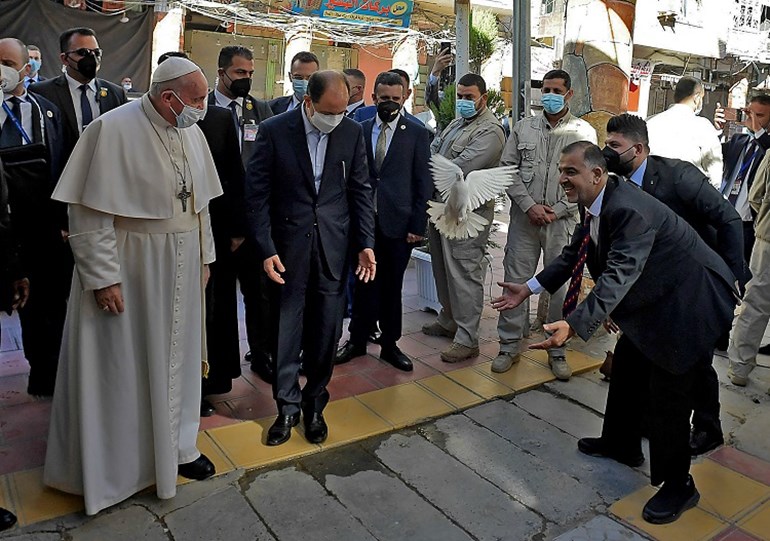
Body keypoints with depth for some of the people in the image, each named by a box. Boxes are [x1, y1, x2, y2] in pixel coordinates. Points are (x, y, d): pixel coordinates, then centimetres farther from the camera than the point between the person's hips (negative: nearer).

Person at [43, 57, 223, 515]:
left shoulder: (191, 133, 3)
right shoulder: (113, 129, -16)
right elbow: (89, 212, -16)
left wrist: (203, 257, 11)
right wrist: (103, 277, -18)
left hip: (181, 268, 6)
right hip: (128, 269, -6)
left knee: (174, 356, 16)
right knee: (124, 364, 8)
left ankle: (175, 445, 34)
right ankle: (115, 461, 28)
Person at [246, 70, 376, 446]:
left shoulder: (352, 132, 2)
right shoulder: (274, 130, -6)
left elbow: (360, 190, 8)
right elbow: (257, 193, -4)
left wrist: (366, 243, 1)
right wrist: (266, 249, -10)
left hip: (334, 245, 2)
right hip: (288, 245, -1)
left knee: (326, 330, 7)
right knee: (287, 327, 6)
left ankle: (315, 405, 26)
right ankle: (288, 407, 23)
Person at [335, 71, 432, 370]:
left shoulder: (417, 133, 1)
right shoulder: (360, 130, 8)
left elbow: (424, 183, -1)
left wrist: (418, 224, -6)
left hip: (398, 222, -1)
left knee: (392, 286, 9)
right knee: (364, 282, 9)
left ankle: (390, 343, 23)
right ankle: (357, 340, 23)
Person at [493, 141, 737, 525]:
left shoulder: (629, 211, -32)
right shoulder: (596, 205, -2)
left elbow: (618, 276, -42)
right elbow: (573, 255, 7)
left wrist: (574, 325, -52)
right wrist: (529, 288, 1)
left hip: (688, 302, -10)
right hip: (653, 299, 10)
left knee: (668, 392, -3)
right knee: (627, 371, 20)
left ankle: (678, 486, 18)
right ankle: (623, 444, 42)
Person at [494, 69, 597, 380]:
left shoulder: (584, 132, 3)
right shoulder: (523, 128, 8)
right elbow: (507, 168, 3)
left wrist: (555, 211, -10)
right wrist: (529, 205, -8)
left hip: (563, 221, -1)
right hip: (524, 218, 2)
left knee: (562, 285, 4)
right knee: (515, 281, 4)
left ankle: (557, 350, 18)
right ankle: (510, 345, 17)